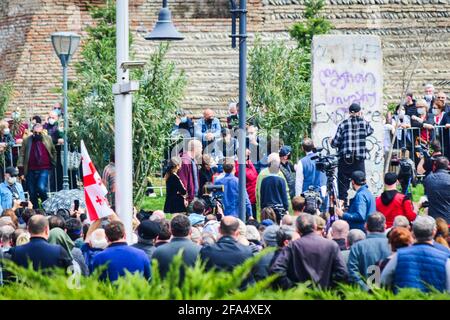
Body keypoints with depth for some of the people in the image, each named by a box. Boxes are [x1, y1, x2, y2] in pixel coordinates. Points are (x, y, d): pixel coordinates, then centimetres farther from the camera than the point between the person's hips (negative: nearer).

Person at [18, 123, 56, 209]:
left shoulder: (48, 139, 6)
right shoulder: (27, 141, 4)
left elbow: (54, 152, 21)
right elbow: (22, 154, 1)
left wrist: (53, 163, 15)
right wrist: (20, 166, -8)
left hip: (44, 170, -2)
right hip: (31, 171, 2)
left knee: (41, 188, -21)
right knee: (32, 193, 4)